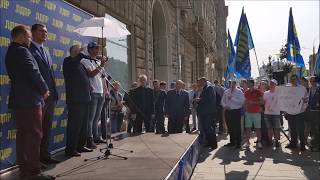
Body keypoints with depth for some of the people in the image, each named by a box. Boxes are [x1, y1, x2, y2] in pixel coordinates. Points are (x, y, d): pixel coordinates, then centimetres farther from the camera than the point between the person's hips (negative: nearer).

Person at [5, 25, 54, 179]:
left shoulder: (10, 52, 17)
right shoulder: (22, 51, -13)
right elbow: (34, 73, -18)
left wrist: (41, 89, 12)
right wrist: (45, 89, -4)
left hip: (18, 100, 10)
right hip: (30, 100, -10)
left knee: (23, 134, 13)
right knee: (34, 135, -6)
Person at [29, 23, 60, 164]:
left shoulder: (46, 52, 19)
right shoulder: (29, 50, -6)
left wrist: (54, 92, 12)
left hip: (50, 96, 8)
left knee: (47, 128, 14)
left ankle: (45, 155, 24)